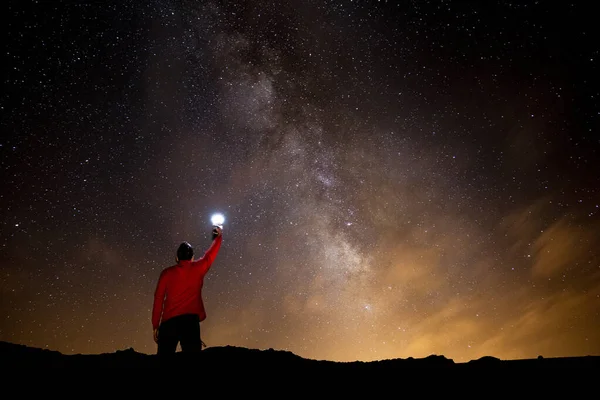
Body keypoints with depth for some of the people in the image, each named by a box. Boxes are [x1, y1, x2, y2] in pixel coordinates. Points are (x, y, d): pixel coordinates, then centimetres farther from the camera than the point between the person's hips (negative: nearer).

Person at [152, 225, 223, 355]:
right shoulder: (198, 268, 8)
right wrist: (219, 235, 42)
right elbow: (210, 254, 25)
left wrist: (155, 326, 10)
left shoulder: (167, 273, 9)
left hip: (169, 321, 1)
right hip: (190, 320, -1)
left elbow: (158, 300, 6)